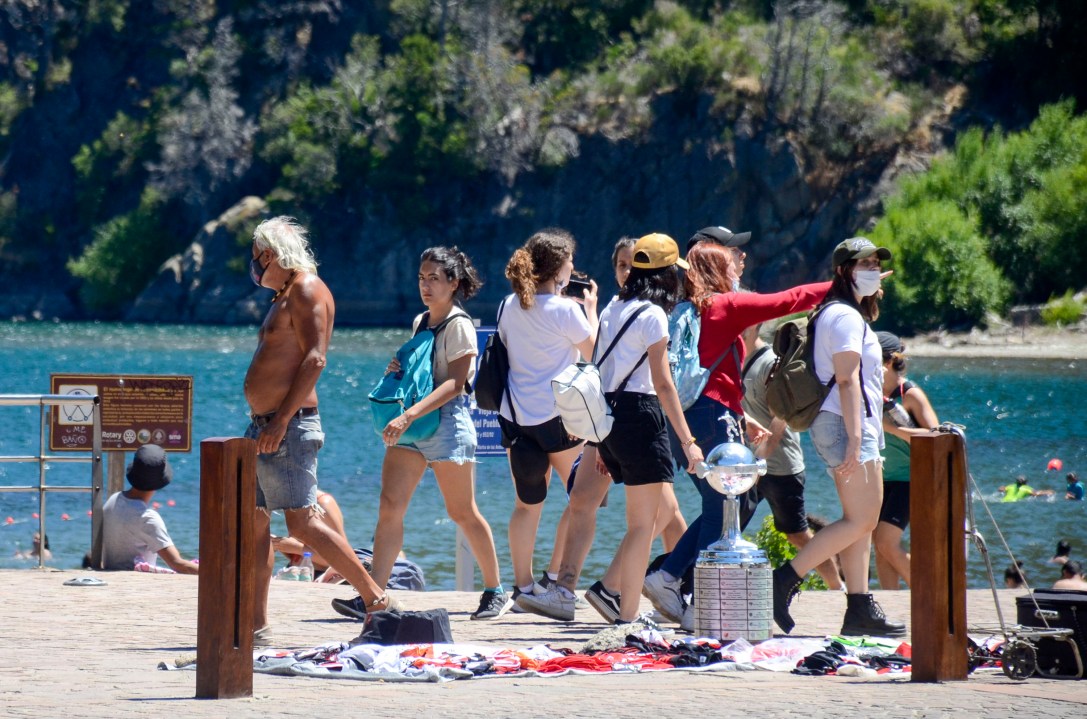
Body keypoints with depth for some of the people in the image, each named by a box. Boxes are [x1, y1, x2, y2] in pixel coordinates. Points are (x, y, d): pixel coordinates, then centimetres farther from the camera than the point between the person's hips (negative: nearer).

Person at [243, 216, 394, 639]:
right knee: (253, 521, 7)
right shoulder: (285, 295, 22)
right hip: (264, 427, 11)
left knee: (303, 523, -14)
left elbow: (315, 358, -20)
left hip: (288, 428, -11)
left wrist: (281, 421, -25)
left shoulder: (306, 288, -9)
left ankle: (376, 600, -10)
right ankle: (254, 624, 7)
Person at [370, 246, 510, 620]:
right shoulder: (420, 322, 15)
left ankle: (495, 591, 18)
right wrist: (397, 370, 3)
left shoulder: (459, 325, -9)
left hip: (448, 421, -7)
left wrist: (409, 415, -29)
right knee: (390, 507, -6)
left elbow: (455, 383, -19)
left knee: (463, 513, 3)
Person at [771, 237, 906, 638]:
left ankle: (860, 611, 3)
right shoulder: (846, 316, -11)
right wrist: (855, 439, -24)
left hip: (857, 427, 11)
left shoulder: (837, 314, 21)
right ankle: (784, 581, -14)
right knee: (861, 519, -13)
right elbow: (847, 381, -19)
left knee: (862, 521, 7)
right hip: (846, 425, -11)